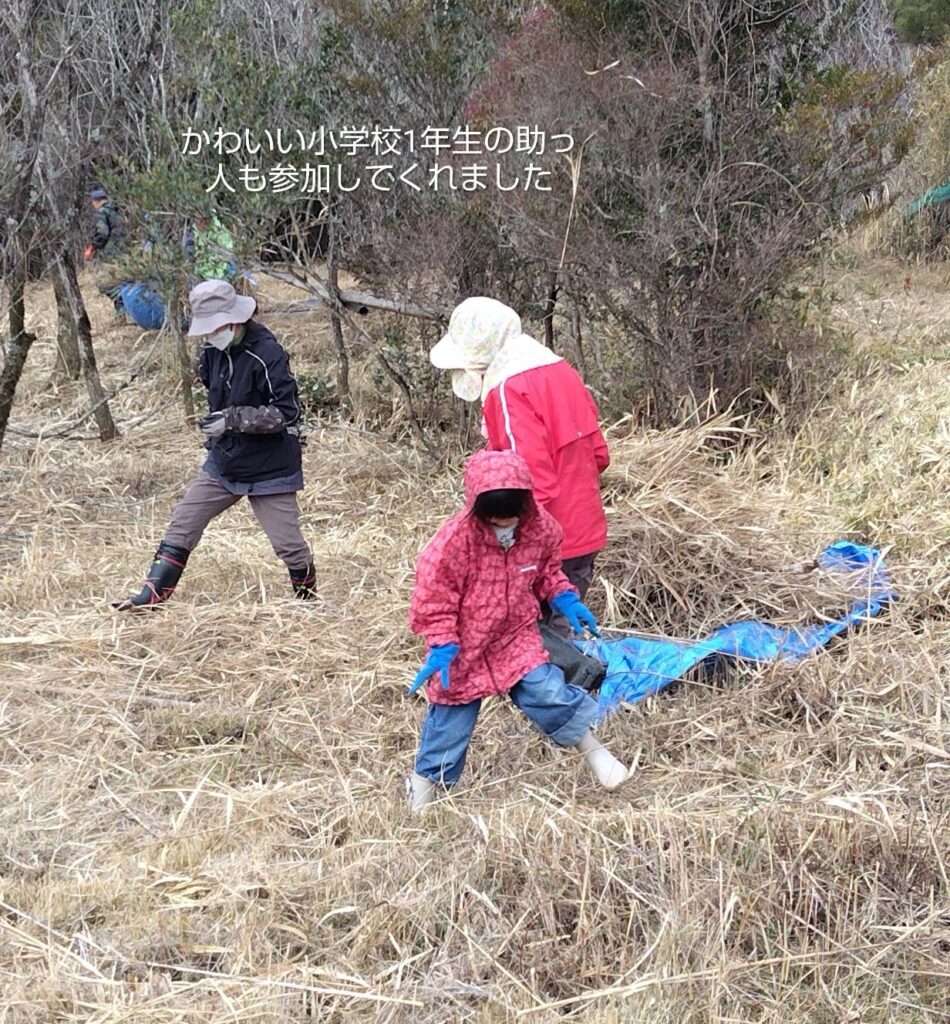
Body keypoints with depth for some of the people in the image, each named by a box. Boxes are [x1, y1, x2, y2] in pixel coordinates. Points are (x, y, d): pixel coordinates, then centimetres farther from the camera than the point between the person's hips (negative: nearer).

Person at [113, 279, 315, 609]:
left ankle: (307, 599, 25)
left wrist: (232, 420, -26)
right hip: (223, 464, 7)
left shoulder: (266, 354, -21)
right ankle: (152, 595, 12)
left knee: (288, 544, 1)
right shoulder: (212, 352, 2)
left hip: (269, 469, -7)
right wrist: (215, 428, 9)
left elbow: (287, 412, -23)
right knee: (182, 525, 5)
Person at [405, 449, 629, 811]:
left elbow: (548, 572, 12)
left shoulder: (541, 527, -10)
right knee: (450, 717, 6)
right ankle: (427, 780, 28)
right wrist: (441, 646, -23)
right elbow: (433, 600, -17)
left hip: (516, 635, 3)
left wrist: (567, 601, -2)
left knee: (546, 692, -13)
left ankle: (593, 749, 11)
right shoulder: (454, 541, -25)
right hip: (464, 645, -2)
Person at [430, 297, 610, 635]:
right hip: (585, 534, 9)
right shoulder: (561, 370, 9)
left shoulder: (509, 390, -18)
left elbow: (533, 478, -23)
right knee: (564, 632, 17)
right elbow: (598, 454, 13)